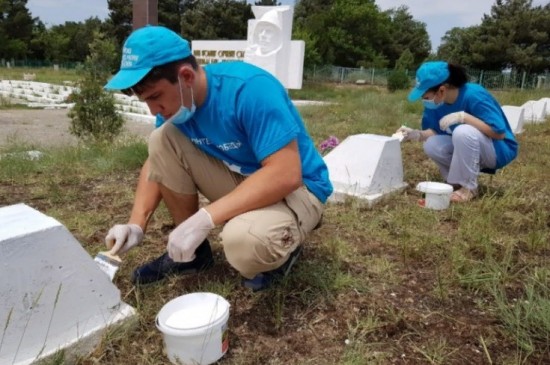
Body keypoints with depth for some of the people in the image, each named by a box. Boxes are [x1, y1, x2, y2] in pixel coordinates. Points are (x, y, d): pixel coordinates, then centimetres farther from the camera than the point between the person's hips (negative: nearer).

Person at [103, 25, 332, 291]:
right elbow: (157, 161, 4)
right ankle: (193, 251, 4)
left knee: (243, 242, -38)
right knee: (161, 141, -10)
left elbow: (286, 174, -34)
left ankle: (281, 247, 0)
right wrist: (136, 225, -10)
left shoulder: (249, 89, -28)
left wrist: (204, 219, -35)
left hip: (297, 188, -6)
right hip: (240, 180, 7)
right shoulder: (177, 100, -6)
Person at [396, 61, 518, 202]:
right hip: (468, 150, 6)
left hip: (499, 150, -6)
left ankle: (469, 187, -18)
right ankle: (459, 182, 2)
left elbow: (499, 132, -29)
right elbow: (434, 131, 2)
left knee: (463, 132, -35)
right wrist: (416, 134, -18)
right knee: (431, 146, -18)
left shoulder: (473, 95, -28)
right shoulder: (436, 102, -9)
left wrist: (463, 116, -34)